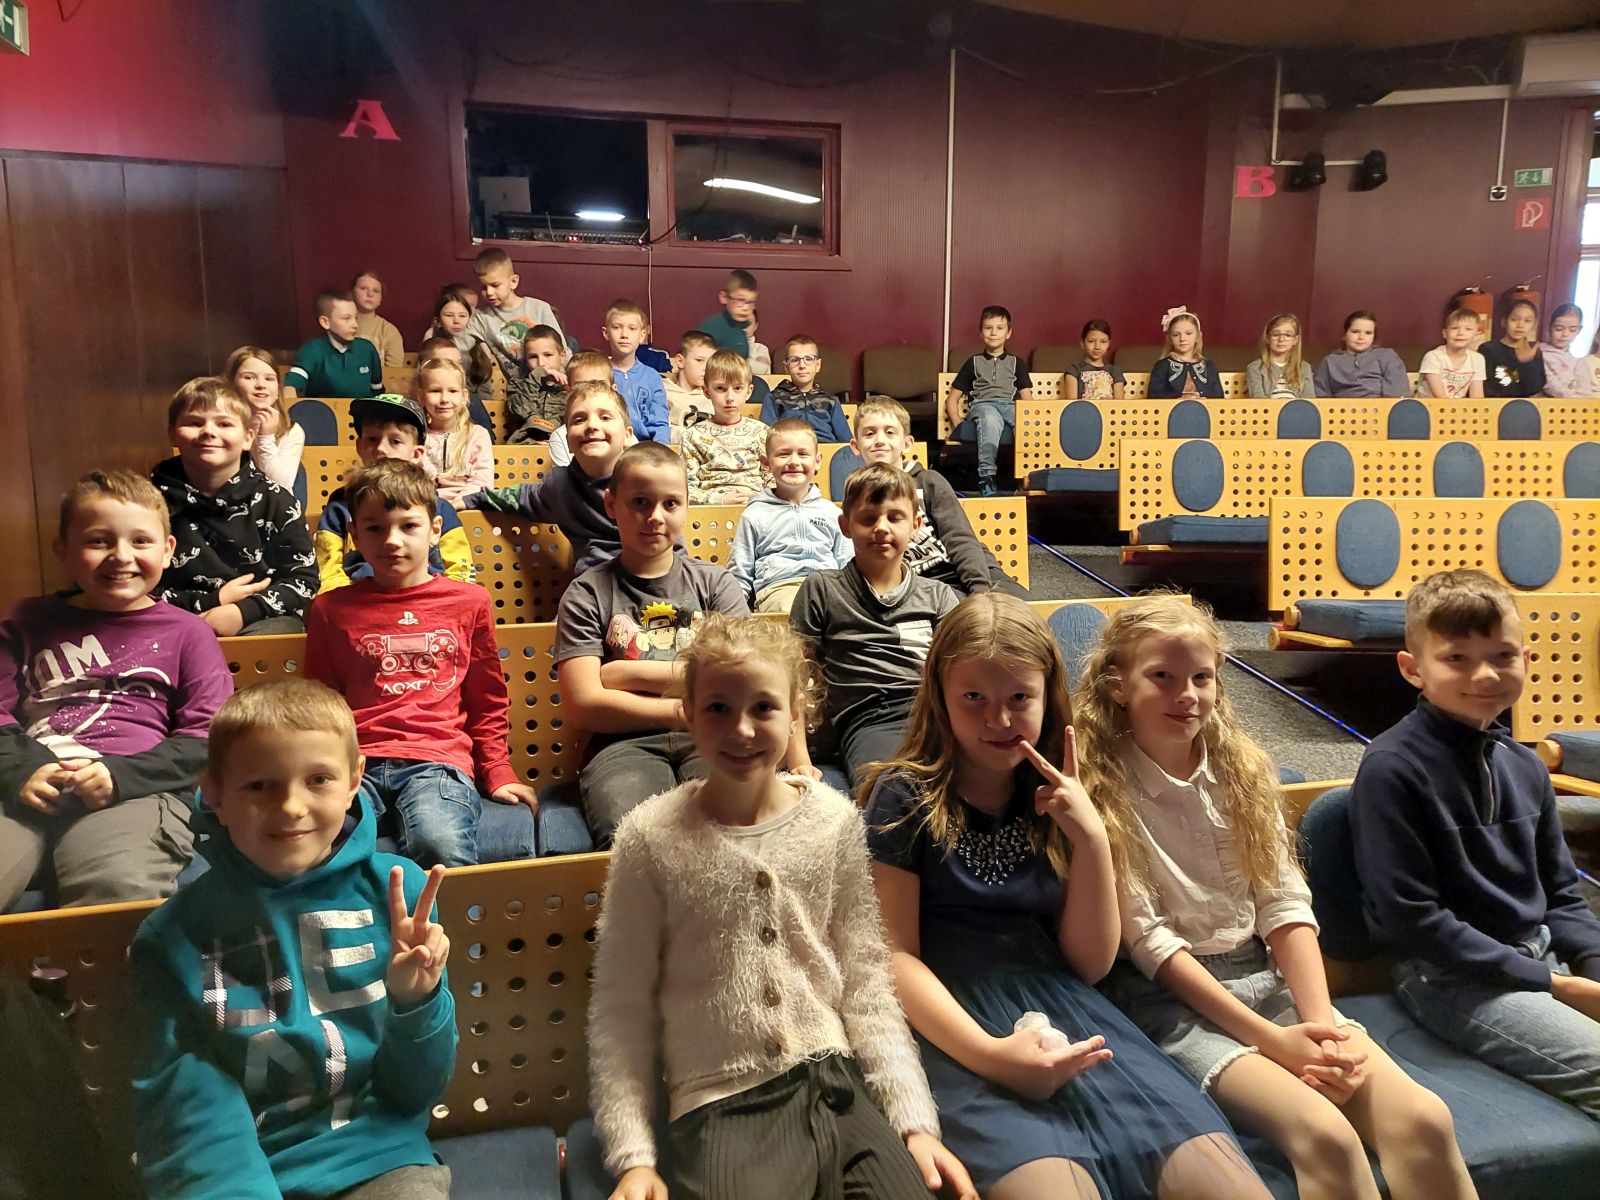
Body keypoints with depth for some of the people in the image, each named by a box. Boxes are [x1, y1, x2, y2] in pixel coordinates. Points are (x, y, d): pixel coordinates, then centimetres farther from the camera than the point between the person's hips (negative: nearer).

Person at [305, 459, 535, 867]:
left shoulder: (469, 602, 14)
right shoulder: (331, 609, 16)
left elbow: (488, 703, 20)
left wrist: (497, 773, 12)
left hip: (436, 758, -1)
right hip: (355, 761, 1)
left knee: (442, 846, -33)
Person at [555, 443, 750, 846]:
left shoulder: (715, 583, 17)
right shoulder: (587, 594, 11)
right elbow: (584, 705, 0)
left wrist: (629, 673, 1)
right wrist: (683, 710, -1)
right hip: (626, 742, -1)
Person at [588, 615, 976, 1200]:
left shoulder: (834, 821, 0)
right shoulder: (650, 838, -7)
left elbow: (867, 983, 4)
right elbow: (622, 1008, -1)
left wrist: (915, 1120, -1)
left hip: (833, 1083, 2)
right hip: (721, 1106, -2)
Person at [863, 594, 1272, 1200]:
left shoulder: (1057, 799, 12)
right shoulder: (903, 796, -1)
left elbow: (1089, 964, 7)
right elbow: (895, 956, -5)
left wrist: (1092, 839, -5)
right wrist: (990, 1053, -19)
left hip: (1063, 1011, 4)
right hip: (955, 1027, -4)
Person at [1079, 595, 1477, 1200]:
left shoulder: (1242, 768, 7)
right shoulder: (1101, 788, -9)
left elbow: (1284, 905, 4)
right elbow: (1147, 938, -12)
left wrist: (1321, 1023, -11)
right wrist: (1268, 1037, -16)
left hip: (1266, 977, 5)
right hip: (1168, 996, -5)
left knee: (1424, 1118, -18)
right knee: (1326, 1136, -29)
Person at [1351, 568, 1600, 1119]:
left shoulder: (1524, 766, 8)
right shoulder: (1391, 767, -16)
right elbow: (1411, 917, -17)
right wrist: (1550, 984, -15)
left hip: (1543, 956, 8)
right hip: (1452, 979, -8)